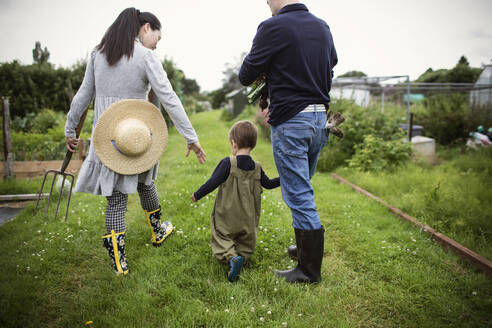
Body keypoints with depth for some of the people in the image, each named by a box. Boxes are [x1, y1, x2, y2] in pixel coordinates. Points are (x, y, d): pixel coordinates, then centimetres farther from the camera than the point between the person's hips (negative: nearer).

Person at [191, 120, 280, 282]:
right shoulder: (257, 167, 0)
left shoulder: (228, 163, -14)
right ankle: (241, 255, -11)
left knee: (221, 240, 7)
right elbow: (268, 184, 14)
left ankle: (231, 257, -22)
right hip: (248, 222, 4)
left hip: (227, 219, -4)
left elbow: (213, 182, -15)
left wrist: (197, 195, -1)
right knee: (246, 244, 19)